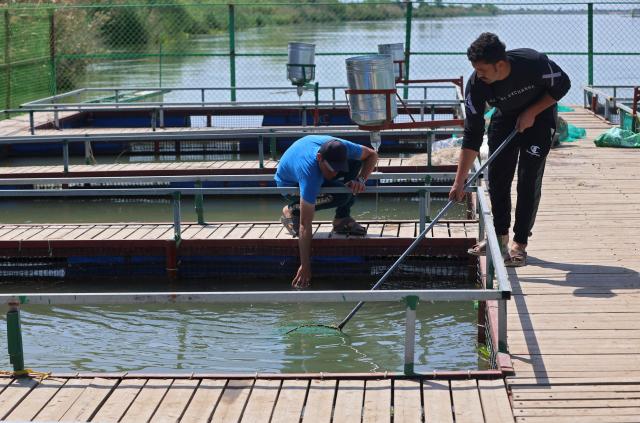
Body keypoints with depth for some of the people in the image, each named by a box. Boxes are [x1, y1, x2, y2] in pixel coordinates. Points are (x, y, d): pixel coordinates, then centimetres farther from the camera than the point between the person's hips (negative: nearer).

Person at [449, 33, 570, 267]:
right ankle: (500, 236, 18)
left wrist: (531, 113, -21)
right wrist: (459, 182, -27)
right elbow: (472, 137, -24)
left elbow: (562, 85, -14)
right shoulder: (476, 85, -28)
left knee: (529, 180, -10)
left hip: (539, 116, -3)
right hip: (505, 117, 3)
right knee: (497, 177, 0)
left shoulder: (534, 63, -36)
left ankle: (520, 243, -3)